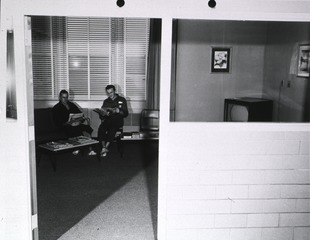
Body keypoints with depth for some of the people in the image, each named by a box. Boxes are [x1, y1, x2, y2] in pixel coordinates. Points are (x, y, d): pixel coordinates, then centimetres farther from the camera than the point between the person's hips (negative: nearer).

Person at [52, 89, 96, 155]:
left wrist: (79, 121, -9)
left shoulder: (71, 105, 21)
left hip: (76, 124, 5)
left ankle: (90, 150, -30)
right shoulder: (56, 108, 7)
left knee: (88, 128, -27)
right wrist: (69, 123, -19)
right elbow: (58, 122, -5)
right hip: (65, 126, -5)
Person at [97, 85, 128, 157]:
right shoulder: (106, 101, 20)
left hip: (118, 119, -3)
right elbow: (101, 116, 16)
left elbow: (125, 114, 3)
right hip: (107, 119, 3)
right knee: (101, 128, -32)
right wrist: (103, 113, -9)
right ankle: (104, 147, -36)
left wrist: (118, 111, -17)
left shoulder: (122, 100, 11)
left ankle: (106, 147, -35)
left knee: (112, 128, -37)